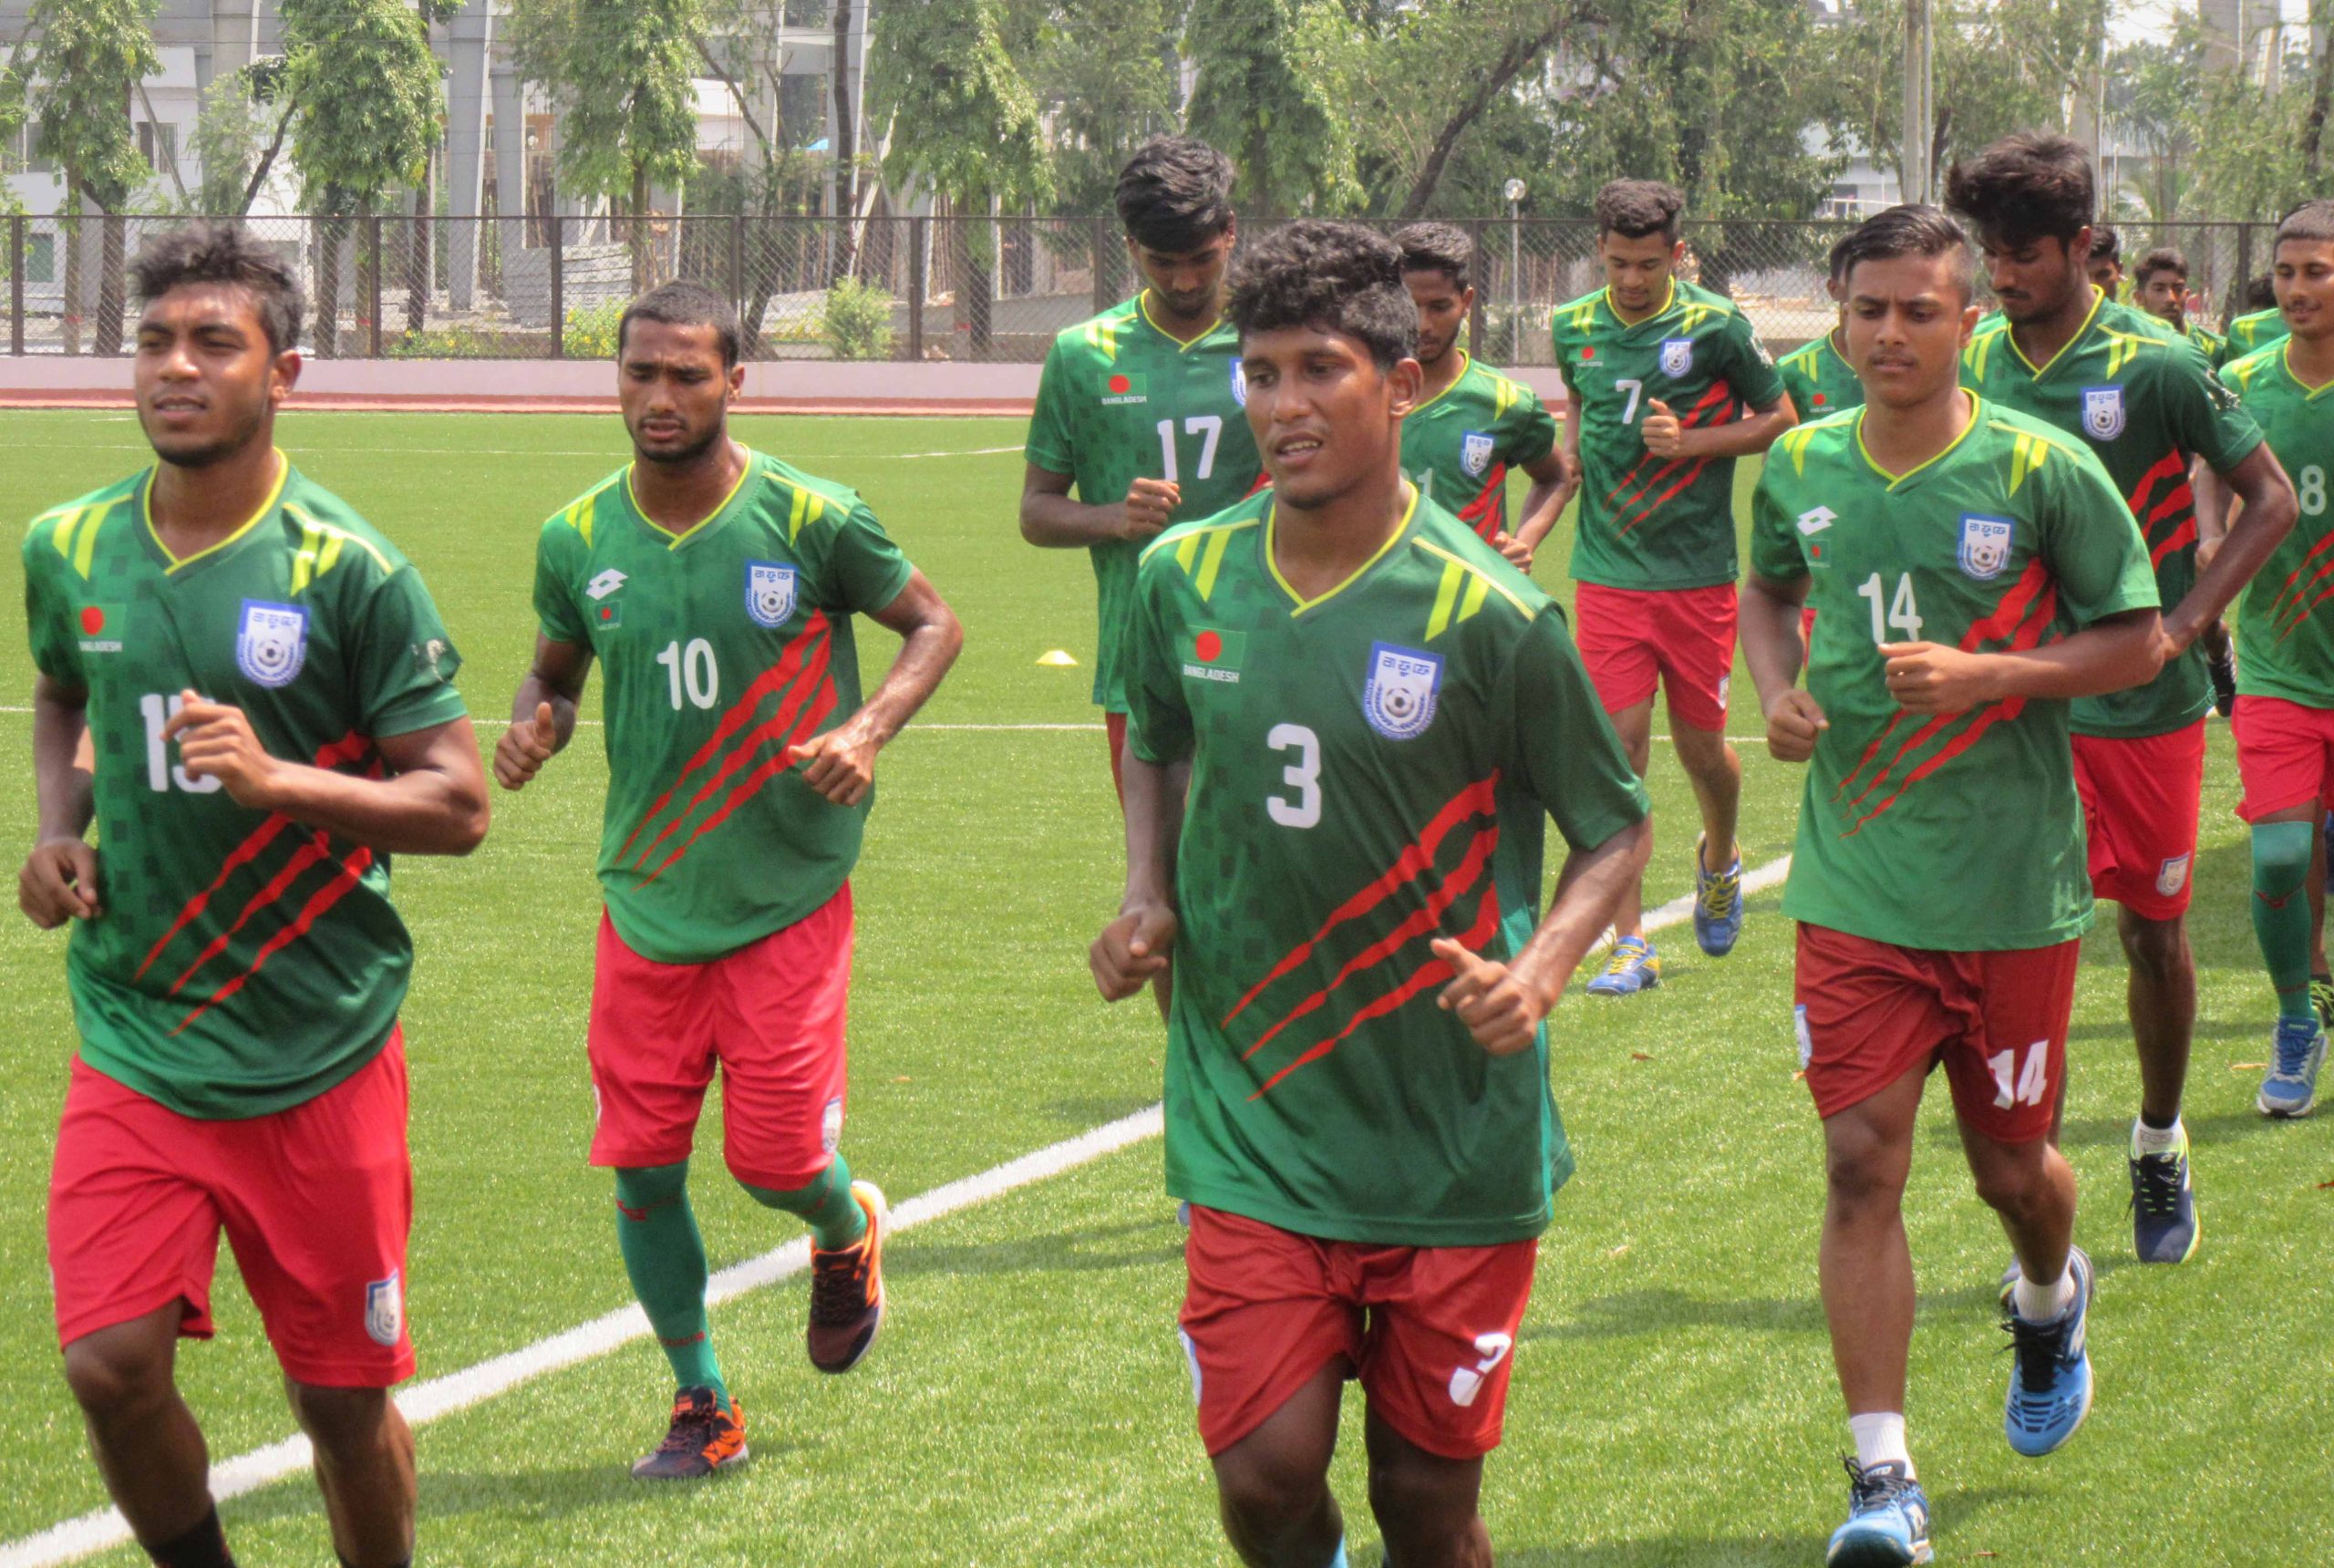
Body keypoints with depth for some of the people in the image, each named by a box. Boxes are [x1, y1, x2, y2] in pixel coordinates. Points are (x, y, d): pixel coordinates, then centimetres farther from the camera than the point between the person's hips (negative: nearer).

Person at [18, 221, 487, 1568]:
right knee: (111, 1364, -10)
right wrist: (59, 828, 6)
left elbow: (459, 806, -9)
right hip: (134, 1042, 3)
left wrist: (277, 779, -24)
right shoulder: (71, 550, 3)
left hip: (319, 1056, -3)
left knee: (344, 1396, 6)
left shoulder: (348, 571, -10)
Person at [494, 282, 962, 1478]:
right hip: (646, 898, 3)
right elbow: (554, 673, 15)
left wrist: (867, 730, -15)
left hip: (788, 896, -3)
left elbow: (932, 625, 3)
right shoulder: (578, 539, -1)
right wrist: (534, 728, -9)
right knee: (640, 1163, 1)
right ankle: (702, 1408, 19)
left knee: (777, 1160, -5)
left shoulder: (811, 520, -10)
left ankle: (848, 1234, 33)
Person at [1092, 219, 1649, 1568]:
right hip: (1251, 1121, 2)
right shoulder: (1185, 578, 0)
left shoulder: (1487, 614, -10)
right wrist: (1149, 904, 2)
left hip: (1457, 1145, -2)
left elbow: (1617, 830, 0)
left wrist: (1538, 969, -19)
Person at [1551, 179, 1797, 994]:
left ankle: (1719, 860, 42)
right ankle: (1630, 943, -1)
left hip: (1698, 570, -2)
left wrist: (1693, 443, -13)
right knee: (1619, 743, -5)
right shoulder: (1575, 328, 3)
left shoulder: (1715, 327, -8)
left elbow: (1779, 417, 1)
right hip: (1607, 573, 2)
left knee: (1701, 744, 7)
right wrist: (1570, 446, 4)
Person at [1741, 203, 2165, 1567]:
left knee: (2012, 1168, 11)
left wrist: (1984, 675, -18)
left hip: (2013, 889, -2)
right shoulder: (1800, 467, 2)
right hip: (1853, 883, 2)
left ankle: (2053, 1297, 49)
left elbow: (2136, 639, -4)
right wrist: (1780, 692, 1)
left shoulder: (2044, 470, -9)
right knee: (1861, 1163, -7)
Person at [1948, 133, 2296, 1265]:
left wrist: (2178, 626, -13)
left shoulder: (2155, 366, -11)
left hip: (2149, 705, -2)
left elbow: (2270, 500, -5)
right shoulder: (1977, 364, 1)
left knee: (2155, 929, 9)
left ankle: (2160, 1142, 32)